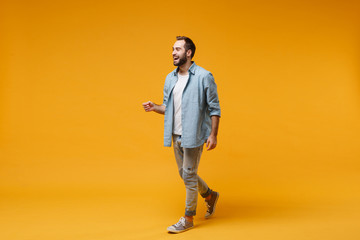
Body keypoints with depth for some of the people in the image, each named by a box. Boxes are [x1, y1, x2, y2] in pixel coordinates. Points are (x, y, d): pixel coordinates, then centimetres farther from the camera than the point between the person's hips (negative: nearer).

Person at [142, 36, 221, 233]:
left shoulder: (204, 77, -10)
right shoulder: (170, 78, 9)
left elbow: (214, 108, -8)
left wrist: (213, 135, -13)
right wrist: (154, 107, -5)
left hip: (194, 135, -7)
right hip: (176, 135, 7)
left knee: (189, 175, -1)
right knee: (185, 173, 16)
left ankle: (188, 218, 16)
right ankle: (210, 196, 42)